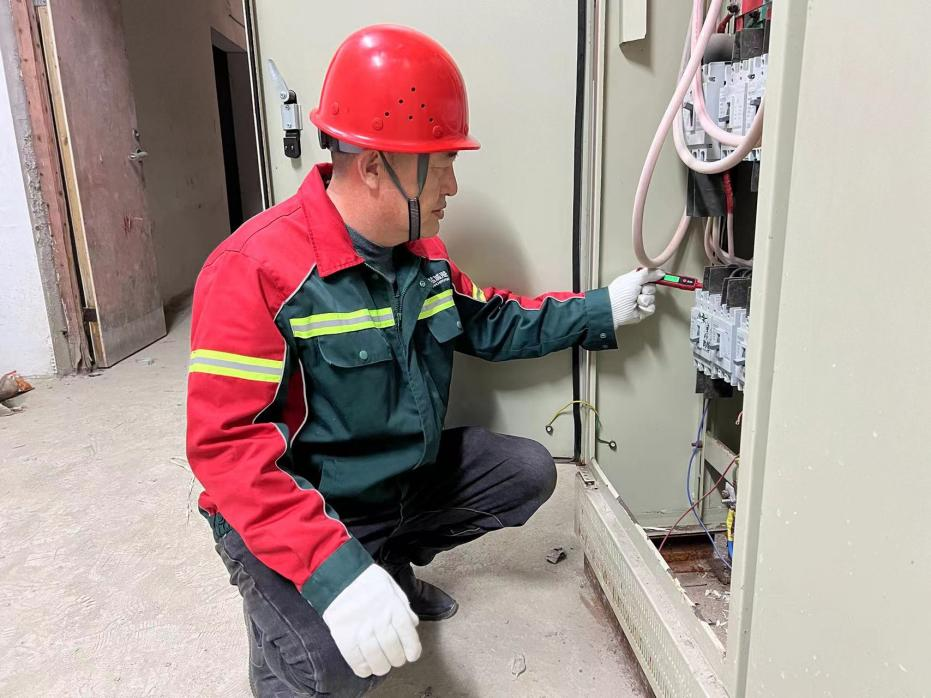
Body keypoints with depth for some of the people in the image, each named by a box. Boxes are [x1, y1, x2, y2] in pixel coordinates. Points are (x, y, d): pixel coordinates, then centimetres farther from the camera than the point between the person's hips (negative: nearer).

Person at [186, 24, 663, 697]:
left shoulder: (420, 251, 1)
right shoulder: (256, 271, -25)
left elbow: (490, 323, 14)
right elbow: (227, 444, -28)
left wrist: (601, 309, 6)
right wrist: (336, 569, -38)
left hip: (408, 478, 8)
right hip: (299, 517, -7)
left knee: (528, 470, 8)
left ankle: (395, 562, 20)